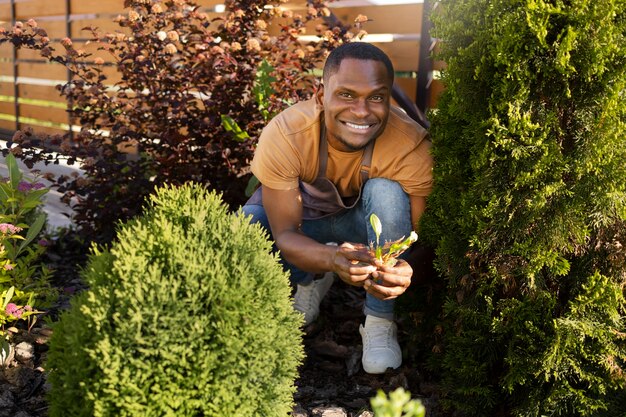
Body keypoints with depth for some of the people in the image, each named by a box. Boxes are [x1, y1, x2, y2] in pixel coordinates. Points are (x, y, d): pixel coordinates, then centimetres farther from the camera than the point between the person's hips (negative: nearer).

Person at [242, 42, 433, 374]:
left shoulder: (411, 145, -31)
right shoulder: (284, 134, -32)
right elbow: (284, 234, -30)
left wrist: (403, 271, -53)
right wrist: (332, 259, -53)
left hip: (367, 225, 0)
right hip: (301, 217, 1)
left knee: (387, 192, -33)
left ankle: (380, 320, -14)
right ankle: (309, 282, 7)